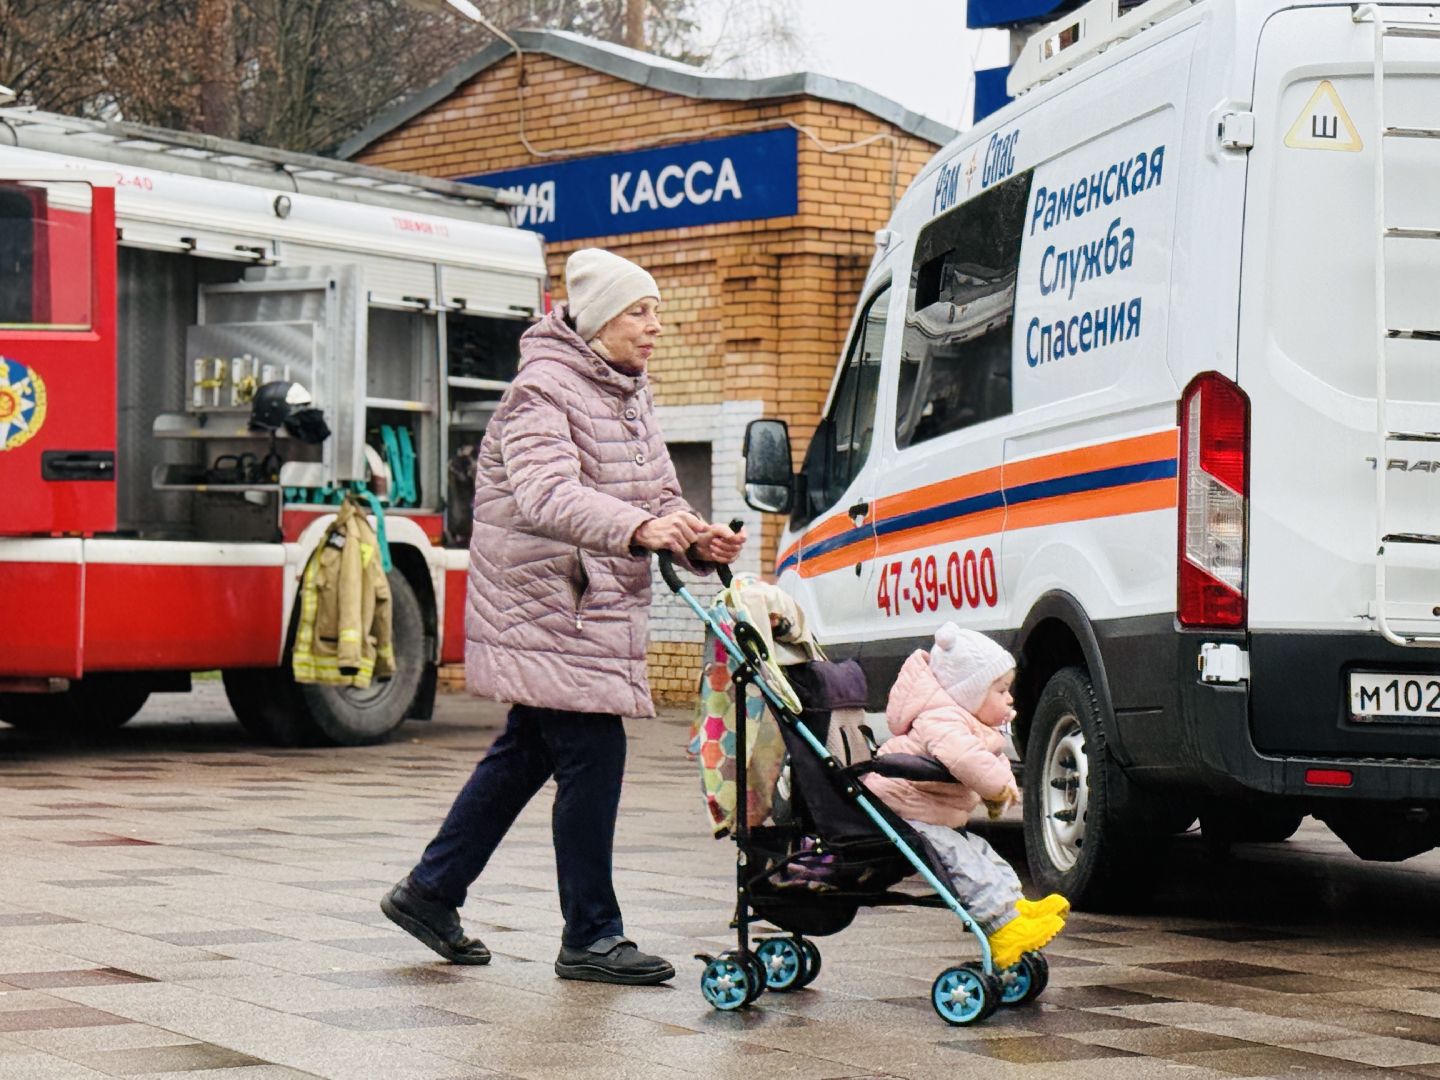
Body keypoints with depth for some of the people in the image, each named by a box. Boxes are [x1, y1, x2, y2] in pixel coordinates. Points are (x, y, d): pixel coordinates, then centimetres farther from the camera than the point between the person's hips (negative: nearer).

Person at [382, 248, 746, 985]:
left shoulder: (629, 396, 15)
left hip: (597, 612, 10)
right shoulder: (542, 392, -15)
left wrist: (696, 540, -10)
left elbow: (658, 493, 12)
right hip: (546, 609, -10)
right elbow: (548, 495, -31)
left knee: (525, 754, 15)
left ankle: (429, 892, 27)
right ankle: (591, 937, 0)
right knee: (592, 757, -9)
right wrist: (637, 529, -47)